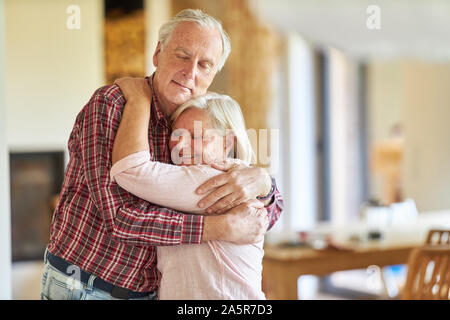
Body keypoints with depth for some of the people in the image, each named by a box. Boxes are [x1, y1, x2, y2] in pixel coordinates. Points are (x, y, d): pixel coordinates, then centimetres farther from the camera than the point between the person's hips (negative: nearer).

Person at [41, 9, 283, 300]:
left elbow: (266, 217, -2)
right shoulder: (109, 104, -16)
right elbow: (119, 216, -25)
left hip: (149, 291, 5)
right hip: (81, 288, -5)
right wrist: (221, 228, -27)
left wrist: (261, 181, -25)